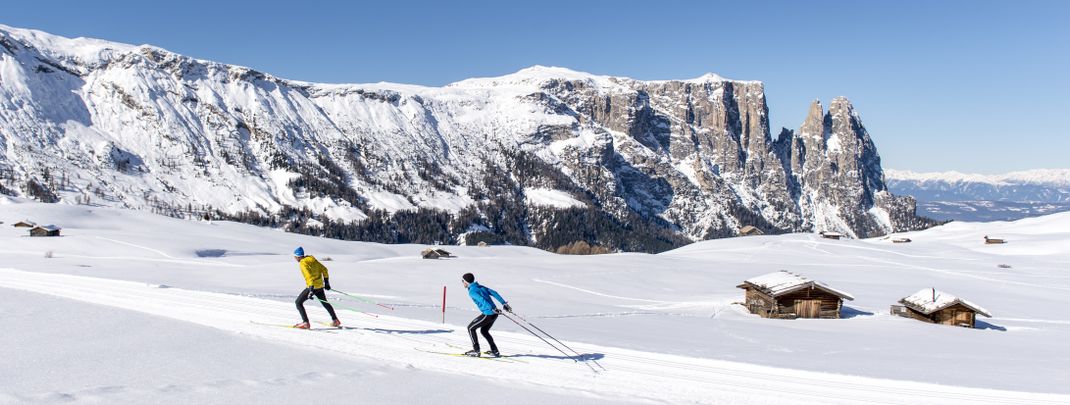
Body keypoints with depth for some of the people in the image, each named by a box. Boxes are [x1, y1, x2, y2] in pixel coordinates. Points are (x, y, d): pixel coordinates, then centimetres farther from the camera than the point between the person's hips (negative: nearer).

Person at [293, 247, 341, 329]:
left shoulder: (303, 263, -15)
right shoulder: (312, 259, 8)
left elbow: (309, 276, -28)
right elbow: (324, 269, 13)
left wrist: (311, 289, -35)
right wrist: (326, 281, 21)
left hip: (313, 287, -8)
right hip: (320, 286, 8)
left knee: (298, 302, 2)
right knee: (325, 303, 25)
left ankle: (305, 323, -6)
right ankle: (335, 320, 33)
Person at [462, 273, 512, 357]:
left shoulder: (471, 291, -8)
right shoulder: (480, 287, 16)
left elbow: (481, 299, -23)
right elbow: (494, 293, 12)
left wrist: (493, 309, -29)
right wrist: (504, 303, 11)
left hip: (487, 314, -8)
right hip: (494, 314, 8)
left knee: (470, 328, 8)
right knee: (484, 331, 25)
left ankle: (476, 351, 7)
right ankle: (495, 351, 23)